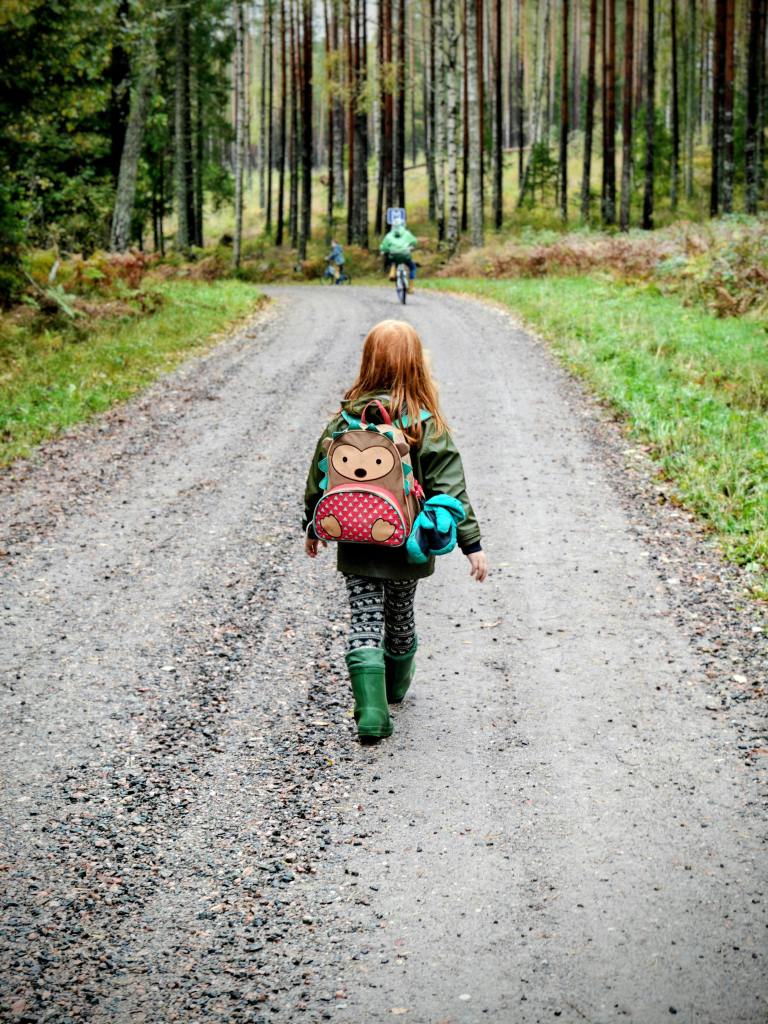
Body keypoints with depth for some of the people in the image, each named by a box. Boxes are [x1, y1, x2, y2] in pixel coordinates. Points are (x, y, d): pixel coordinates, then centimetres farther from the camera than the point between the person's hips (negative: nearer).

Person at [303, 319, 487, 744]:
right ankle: (396, 685, 44)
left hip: (357, 545, 0)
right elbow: (449, 487, -14)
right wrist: (472, 542, -10)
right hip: (407, 545, 0)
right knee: (400, 617, 21)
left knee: (364, 623, 1)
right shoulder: (427, 424, -12)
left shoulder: (345, 419, -6)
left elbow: (320, 476, 2)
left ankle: (372, 711, -16)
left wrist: (312, 527, 16)